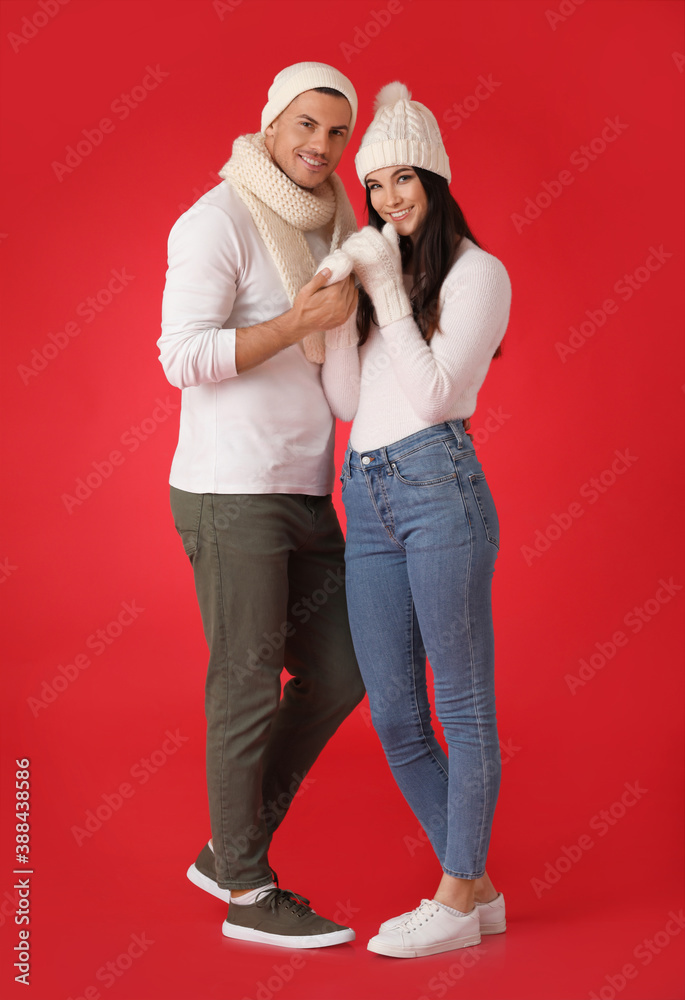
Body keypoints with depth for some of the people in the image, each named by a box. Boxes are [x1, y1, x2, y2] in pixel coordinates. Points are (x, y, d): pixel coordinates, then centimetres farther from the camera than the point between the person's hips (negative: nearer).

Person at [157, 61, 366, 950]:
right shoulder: (218, 220, -10)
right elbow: (183, 356, -18)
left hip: (304, 493, 8)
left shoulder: (334, 228, 14)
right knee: (248, 687, 0)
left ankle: (230, 849, 24)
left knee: (338, 675, 10)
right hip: (231, 492, -8)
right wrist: (300, 321, -24)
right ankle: (249, 893, 16)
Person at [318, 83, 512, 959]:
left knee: (463, 706, 0)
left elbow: (435, 394, -9)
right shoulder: (378, 272, 20)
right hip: (367, 500, 7)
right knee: (394, 718, 7)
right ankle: (476, 889, 21)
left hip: (439, 488, -7)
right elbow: (346, 401, 11)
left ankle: (457, 901, 13)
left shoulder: (476, 272, 1)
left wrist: (387, 293, -7)